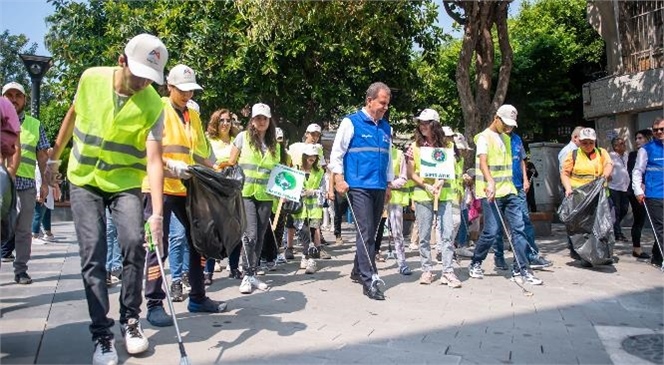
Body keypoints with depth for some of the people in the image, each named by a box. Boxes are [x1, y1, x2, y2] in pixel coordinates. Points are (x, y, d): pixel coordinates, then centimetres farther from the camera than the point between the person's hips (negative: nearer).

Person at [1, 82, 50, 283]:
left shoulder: (35, 125, 11)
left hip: (26, 183, 1)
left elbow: (42, 156, 10)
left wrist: (45, 182, 4)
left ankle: (21, 270, 11)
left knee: (23, 229, 4)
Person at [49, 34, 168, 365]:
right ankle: (101, 335, 4)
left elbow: (153, 159, -24)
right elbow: (72, 115, 10)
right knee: (93, 255, -5)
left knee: (134, 244, -16)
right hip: (83, 180, 2)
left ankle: (130, 321, 6)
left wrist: (157, 212, -33)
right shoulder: (90, 78, -9)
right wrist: (55, 157, 17)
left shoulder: (153, 105, -17)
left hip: (125, 182, -1)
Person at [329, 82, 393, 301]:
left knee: (371, 233, 13)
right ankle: (368, 281, -5)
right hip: (359, 186, -6)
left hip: (379, 188, 7)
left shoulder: (386, 127, 15)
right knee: (365, 233, -9)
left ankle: (358, 271, 29)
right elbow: (336, 153, -4)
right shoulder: (351, 123, -3)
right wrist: (339, 179, -12)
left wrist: (388, 184, 19)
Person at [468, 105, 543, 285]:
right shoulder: (485, 137, -6)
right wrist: (490, 182, -37)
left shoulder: (506, 138, 19)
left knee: (518, 228, 1)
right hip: (491, 192, -7)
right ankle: (475, 264, 15)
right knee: (492, 231, -5)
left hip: (509, 191, 8)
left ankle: (520, 270, 6)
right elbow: (482, 161, -22)